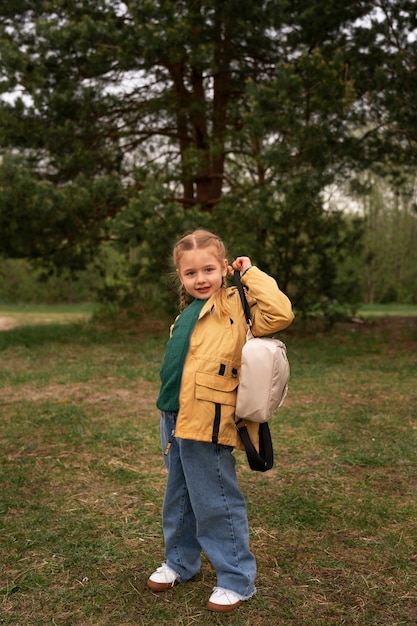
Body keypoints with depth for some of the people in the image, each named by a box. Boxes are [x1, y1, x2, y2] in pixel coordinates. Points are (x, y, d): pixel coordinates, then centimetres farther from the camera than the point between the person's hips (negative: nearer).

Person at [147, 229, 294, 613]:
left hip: (206, 424, -8)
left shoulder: (235, 304, -7)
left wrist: (251, 274, -15)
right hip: (174, 419, 8)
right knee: (178, 498, 22)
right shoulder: (190, 312, 14)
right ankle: (180, 562, 41)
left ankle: (236, 579, 19)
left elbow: (280, 314, -24)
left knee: (215, 502, 2)